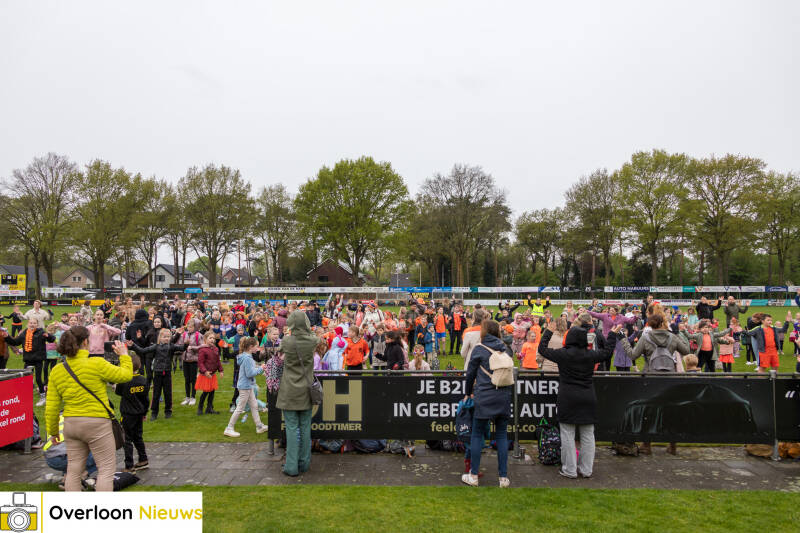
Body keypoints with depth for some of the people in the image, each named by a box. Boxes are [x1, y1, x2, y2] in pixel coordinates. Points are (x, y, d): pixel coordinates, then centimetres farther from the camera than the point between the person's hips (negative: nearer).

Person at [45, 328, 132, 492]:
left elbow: (51, 408, 6)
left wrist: (52, 431, 18)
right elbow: (126, 375, -7)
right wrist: (124, 355, 9)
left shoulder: (56, 371, 2)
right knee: (107, 469, 3)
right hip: (96, 423, -6)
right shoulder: (97, 364, -16)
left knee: (74, 469, 17)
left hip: (71, 424, 6)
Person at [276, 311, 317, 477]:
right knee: (305, 427, 12)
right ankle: (304, 463, 21)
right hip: (306, 391, 2)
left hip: (290, 391, -2)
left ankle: (292, 467, 6)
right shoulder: (312, 341, -9)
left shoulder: (287, 342, -13)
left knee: (292, 428, 3)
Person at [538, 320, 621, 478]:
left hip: (568, 400, -3)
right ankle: (586, 470, 18)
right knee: (588, 436, 11)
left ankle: (570, 470, 10)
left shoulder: (562, 354, -8)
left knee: (567, 435, 4)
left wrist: (549, 332, 16)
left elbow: (542, 349, 5)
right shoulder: (591, 355, 0)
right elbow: (607, 352, 19)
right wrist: (613, 334, 31)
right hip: (588, 399, 3)